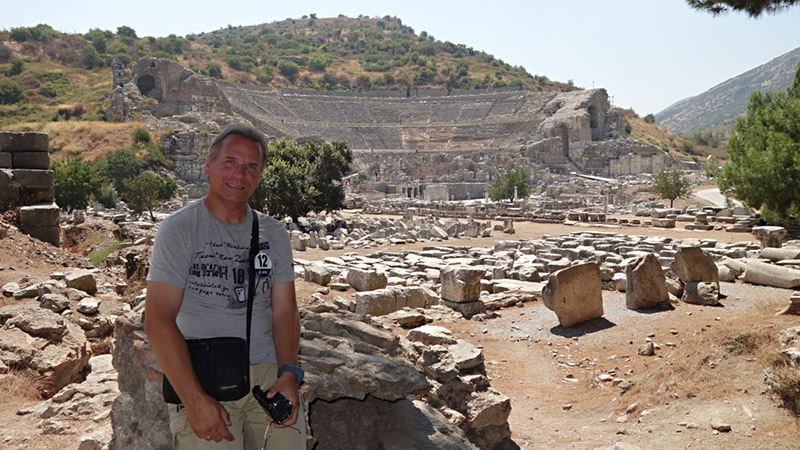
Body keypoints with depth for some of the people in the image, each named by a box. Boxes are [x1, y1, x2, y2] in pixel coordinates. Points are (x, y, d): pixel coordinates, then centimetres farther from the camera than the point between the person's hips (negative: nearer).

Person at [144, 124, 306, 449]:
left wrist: (288, 373, -10)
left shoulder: (273, 234, 9)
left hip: (268, 372, 3)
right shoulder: (178, 229, -5)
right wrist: (195, 400, -19)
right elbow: (158, 319, -11)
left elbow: (284, 311, 7)